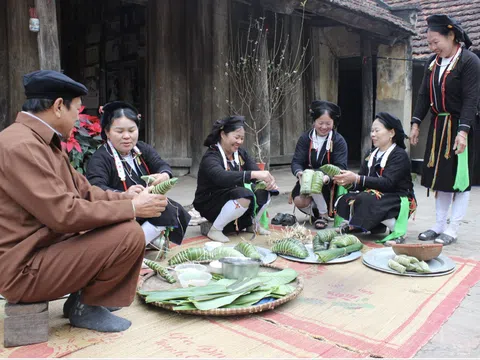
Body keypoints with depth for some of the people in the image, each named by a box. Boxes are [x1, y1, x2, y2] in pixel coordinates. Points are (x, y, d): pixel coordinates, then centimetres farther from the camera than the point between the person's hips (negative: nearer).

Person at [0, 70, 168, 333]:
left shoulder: (40, 142, 10)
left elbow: (84, 191, 11)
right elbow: (64, 214, -27)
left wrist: (130, 199, -1)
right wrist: (132, 208, -19)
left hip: (45, 247, 10)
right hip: (25, 269, -10)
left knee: (123, 224, 15)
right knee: (130, 234, -22)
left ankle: (83, 296, 13)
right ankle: (85, 306, 0)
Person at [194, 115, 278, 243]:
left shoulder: (241, 153, 2)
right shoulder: (210, 157, -22)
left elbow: (256, 171, -9)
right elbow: (221, 177, -42)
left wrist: (268, 181, -32)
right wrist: (253, 174, -50)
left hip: (235, 198, 7)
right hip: (210, 204, -7)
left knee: (263, 192, -15)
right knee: (244, 196, -32)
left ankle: (252, 224, 12)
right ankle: (215, 230, -15)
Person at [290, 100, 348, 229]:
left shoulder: (339, 141, -6)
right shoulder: (305, 138, 0)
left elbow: (340, 167, -18)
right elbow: (296, 161, -9)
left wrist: (328, 177, -41)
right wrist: (299, 172, -34)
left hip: (329, 182, -2)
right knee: (299, 201, -25)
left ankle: (324, 214, -8)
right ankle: (315, 212, 10)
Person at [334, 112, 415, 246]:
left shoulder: (400, 155, -10)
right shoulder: (372, 154, 12)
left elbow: (388, 183, -26)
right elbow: (360, 183, 2)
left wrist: (356, 178, -33)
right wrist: (348, 181, -21)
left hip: (398, 201, -7)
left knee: (366, 200, -34)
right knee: (344, 202, -14)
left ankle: (397, 230, -16)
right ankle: (377, 225, 2)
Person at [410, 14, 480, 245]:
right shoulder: (432, 62, 10)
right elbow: (424, 95, 11)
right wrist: (416, 123, 4)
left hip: (459, 127, -7)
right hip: (438, 125, 7)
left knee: (458, 176, -1)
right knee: (438, 176, 9)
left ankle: (452, 229, 7)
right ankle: (439, 225, 19)